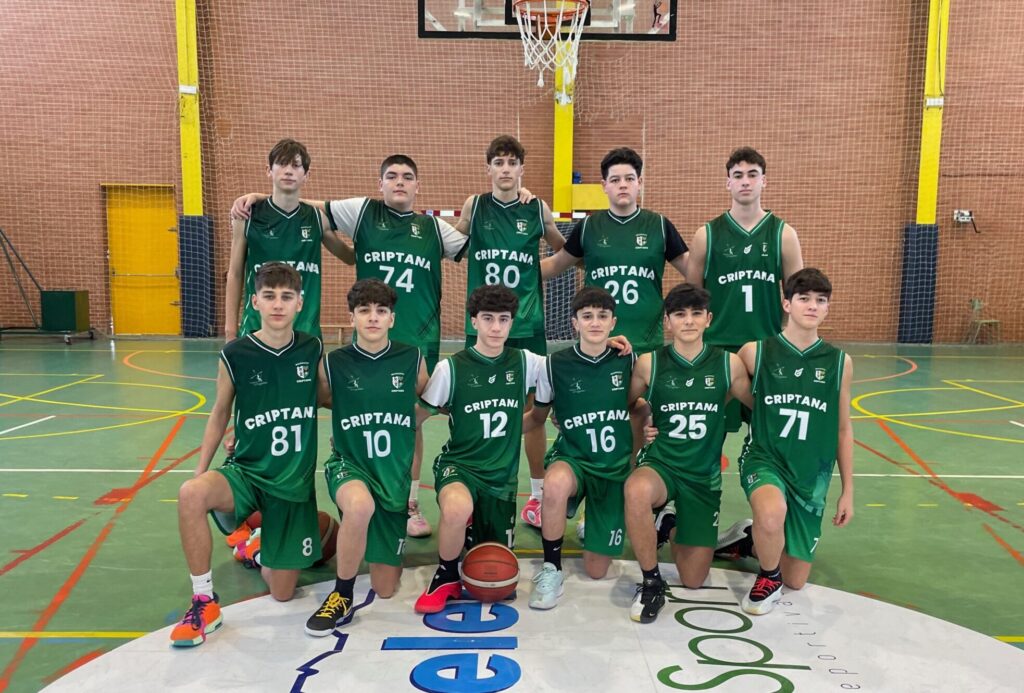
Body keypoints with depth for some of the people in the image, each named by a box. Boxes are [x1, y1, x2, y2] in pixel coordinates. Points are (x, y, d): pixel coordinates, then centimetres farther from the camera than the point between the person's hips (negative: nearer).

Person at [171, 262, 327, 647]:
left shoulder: (312, 350, -7)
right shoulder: (235, 355, -10)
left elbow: (329, 399, 9)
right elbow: (220, 413, 4)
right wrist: (200, 469, 0)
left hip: (295, 482, 1)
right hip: (246, 471, -1)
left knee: (281, 592, 5)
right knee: (191, 494, -36)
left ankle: (257, 547, 41)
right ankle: (205, 603, -16)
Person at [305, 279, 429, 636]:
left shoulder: (412, 359, -4)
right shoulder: (334, 363, -6)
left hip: (396, 472, 2)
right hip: (349, 465, -1)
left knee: (385, 588, 4)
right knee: (360, 505, -40)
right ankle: (341, 595, -14)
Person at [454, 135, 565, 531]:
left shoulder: (537, 209, 3)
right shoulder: (474, 206, 2)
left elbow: (566, 252, 18)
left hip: (527, 325, 0)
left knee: (532, 411, 5)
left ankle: (537, 497, 19)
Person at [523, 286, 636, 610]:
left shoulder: (628, 360, -4)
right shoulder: (555, 365, -7)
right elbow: (537, 417, 6)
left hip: (617, 467, 2)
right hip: (572, 459, -1)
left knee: (596, 571, 4)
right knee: (556, 483, -42)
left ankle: (592, 527, 39)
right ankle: (551, 570, -18)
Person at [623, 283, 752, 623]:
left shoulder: (729, 364, -5)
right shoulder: (649, 364, -7)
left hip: (704, 474, 2)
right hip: (660, 464, -1)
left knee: (693, 580, 4)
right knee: (637, 490, -40)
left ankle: (674, 532, 40)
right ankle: (651, 583, -16)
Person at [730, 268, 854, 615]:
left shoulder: (839, 362, -1)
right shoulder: (755, 352, -8)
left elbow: (843, 429, 7)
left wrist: (848, 492, 9)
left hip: (812, 474, 3)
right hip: (765, 459, -3)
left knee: (796, 581, 8)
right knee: (771, 513, -39)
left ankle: (759, 542, 43)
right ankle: (767, 577, -4)